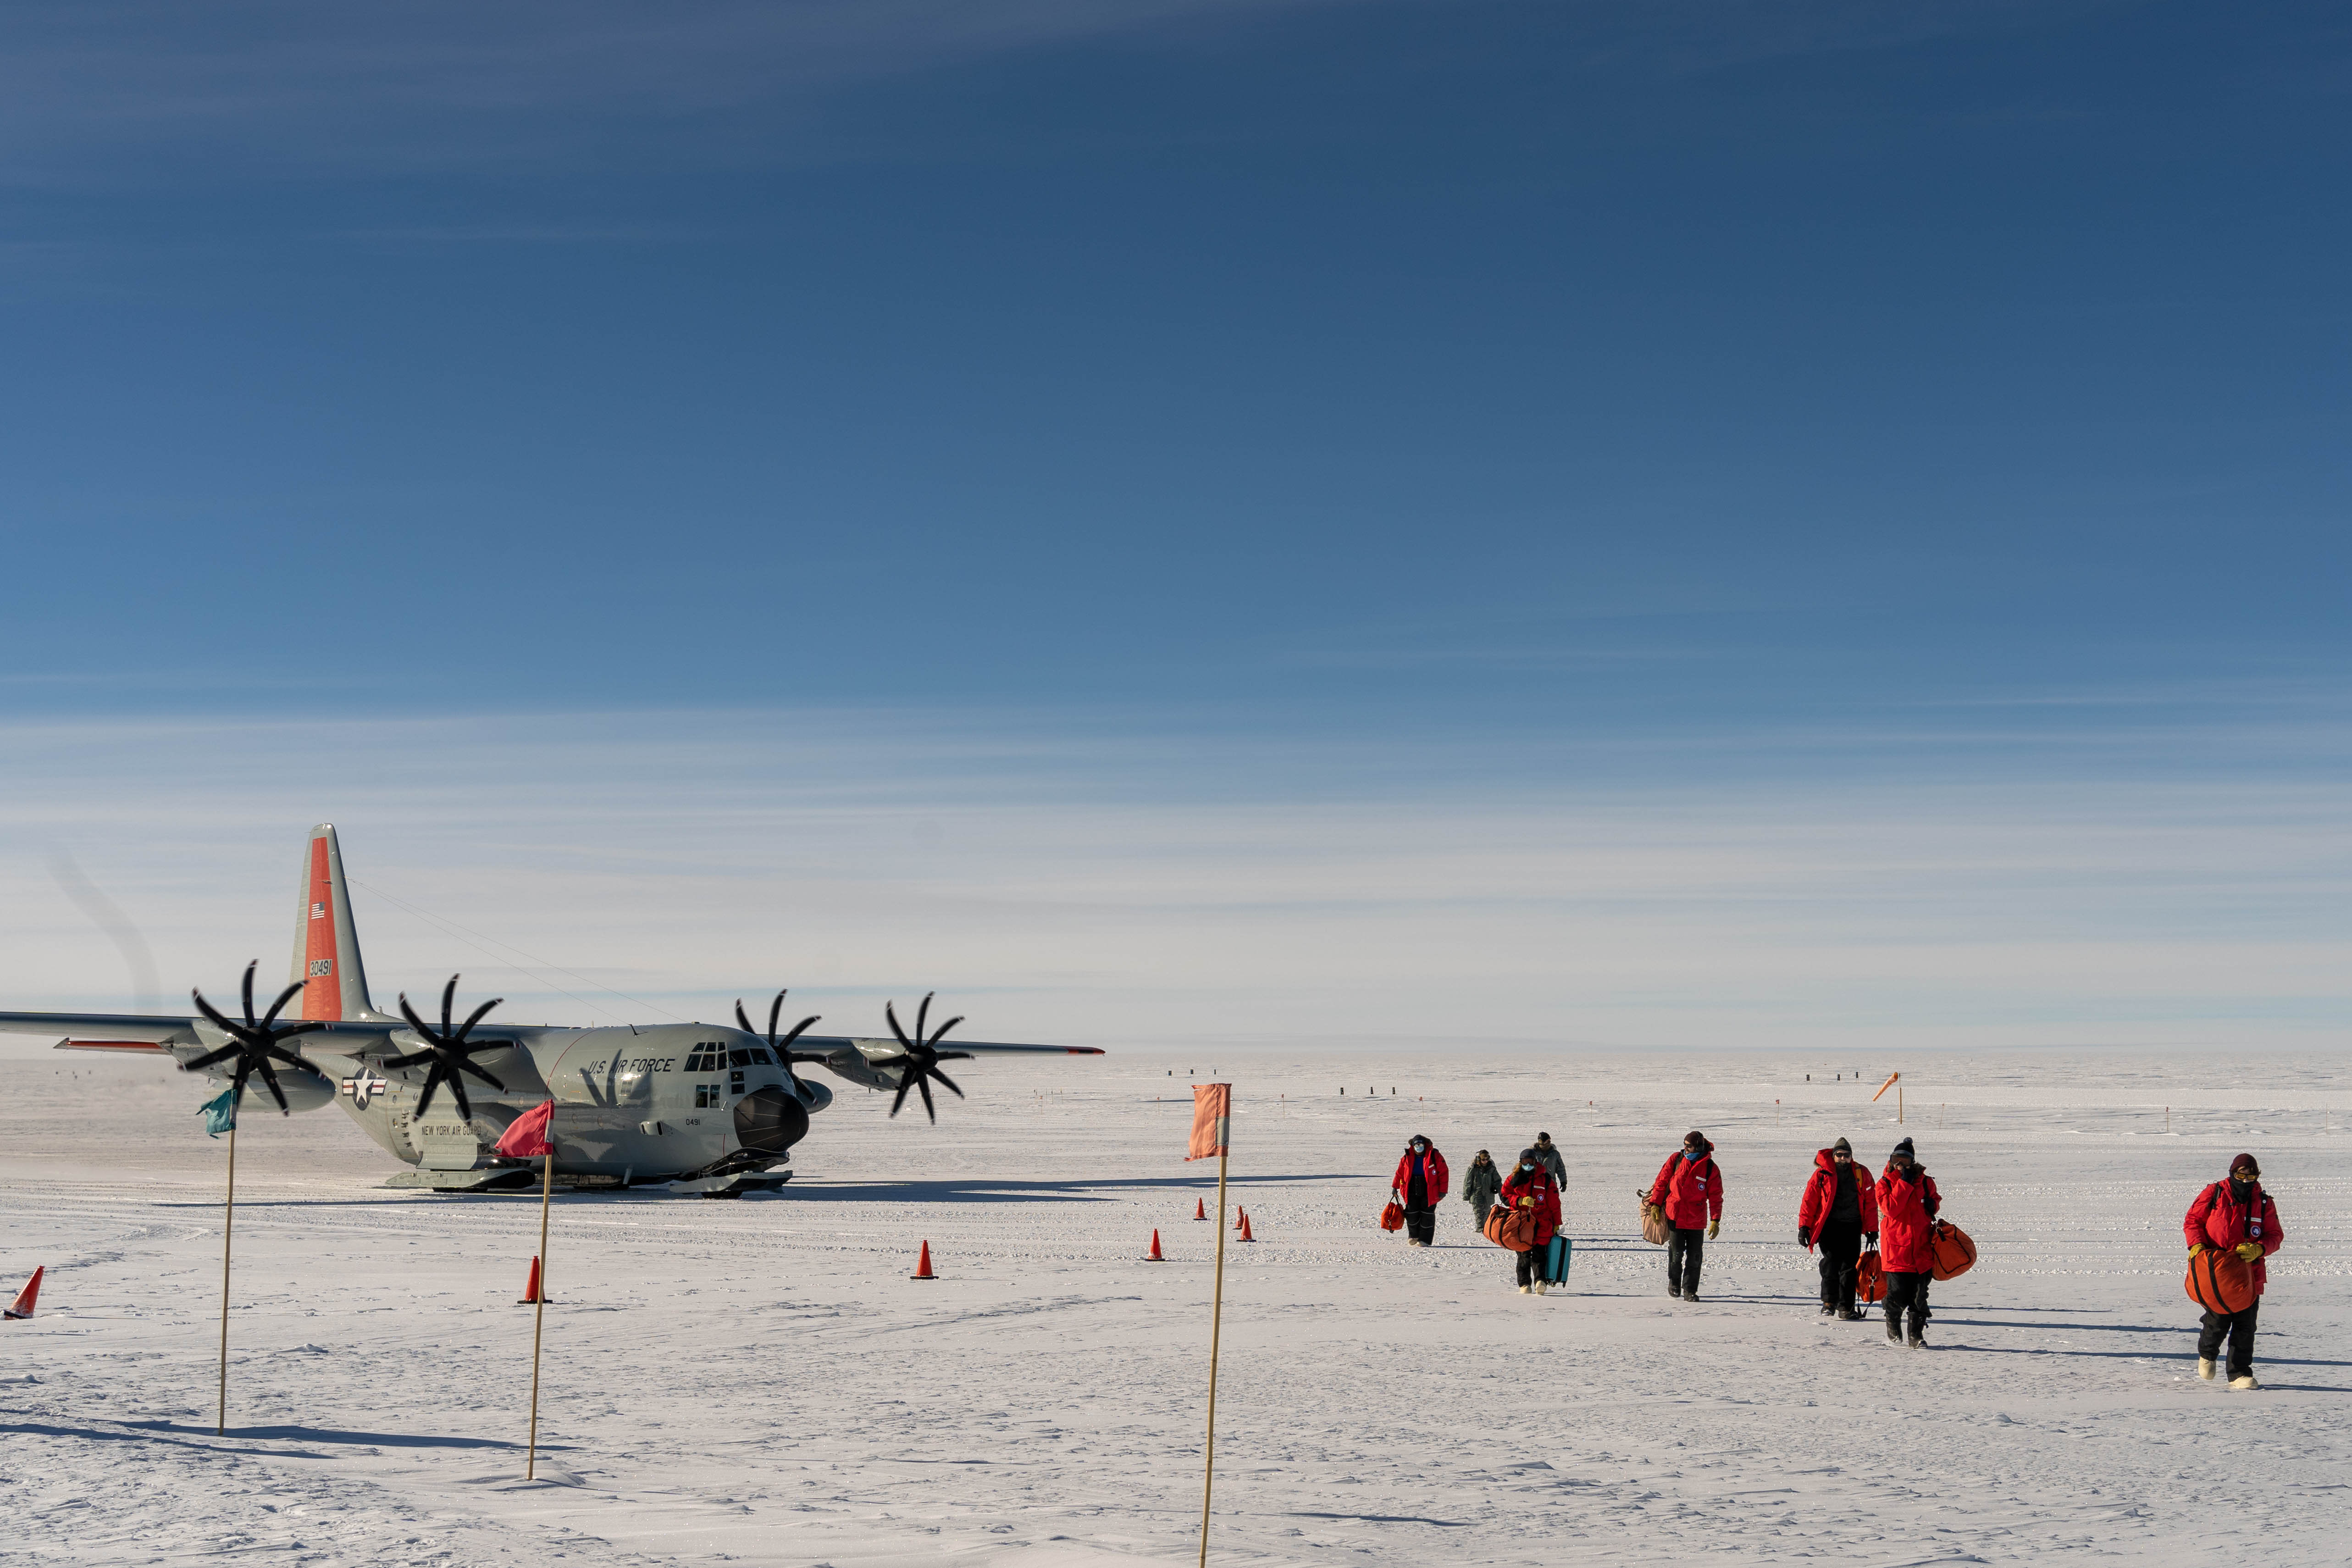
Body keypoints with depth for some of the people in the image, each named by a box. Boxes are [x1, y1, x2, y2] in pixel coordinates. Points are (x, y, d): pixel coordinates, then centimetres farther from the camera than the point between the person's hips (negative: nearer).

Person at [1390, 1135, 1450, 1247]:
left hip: (1429, 1192, -3)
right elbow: (1400, 1173, 15)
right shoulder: (1407, 1158, 5)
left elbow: (1443, 1173, -4)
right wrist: (1395, 1187, 15)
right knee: (1412, 1215, 6)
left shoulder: (1435, 1156, -5)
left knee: (1427, 1216, -2)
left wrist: (1443, 1191, -8)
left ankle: (1424, 1239, 4)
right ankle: (1413, 1236, 26)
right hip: (1412, 1191, 3)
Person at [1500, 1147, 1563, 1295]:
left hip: (1541, 1225, -2)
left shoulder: (1545, 1179, 4)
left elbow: (1554, 1203, 6)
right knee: (1524, 1255, 2)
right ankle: (1524, 1284, 0)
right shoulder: (1514, 1179, 8)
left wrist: (1556, 1224, 5)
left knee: (1538, 1253, -8)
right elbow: (1505, 1196, 4)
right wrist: (1521, 1201, -14)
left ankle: (1540, 1280, -13)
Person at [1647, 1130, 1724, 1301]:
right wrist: (1655, 1204, -1)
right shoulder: (1676, 1159, 0)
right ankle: (1674, 1282, 24)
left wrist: (1716, 1221, -7)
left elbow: (1716, 1197, -1)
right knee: (1676, 1252, 0)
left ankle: (1690, 1290, 11)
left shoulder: (1710, 1169, -3)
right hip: (1674, 1216, 0)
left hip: (1696, 1220, 0)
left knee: (1695, 1257, 1)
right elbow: (1662, 1181, 5)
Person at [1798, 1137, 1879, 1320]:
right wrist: (1804, 1227, -4)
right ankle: (1829, 1302, 5)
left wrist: (1872, 1229, 8)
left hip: (1852, 1227, 2)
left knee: (1850, 1267, 1)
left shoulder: (1861, 1174, 8)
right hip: (1829, 1227, -2)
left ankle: (1845, 1307, 6)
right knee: (1831, 1264, -11)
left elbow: (1871, 1202, 12)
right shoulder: (1822, 1174, 1)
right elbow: (1809, 1201, 1)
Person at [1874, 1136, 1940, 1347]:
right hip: (1896, 1247, -2)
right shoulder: (1885, 1183, 0)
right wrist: (1904, 1183, -14)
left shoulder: (1925, 1182, 8)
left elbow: (1935, 1198, 27)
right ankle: (1893, 1323, 25)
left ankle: (1916, 1335, 13)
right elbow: (1890, 1209, -15)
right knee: (1898, 1294, -4)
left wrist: (1933, 1204, 2)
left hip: (1922, 1247, 2)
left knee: (1919, 1295, 3)